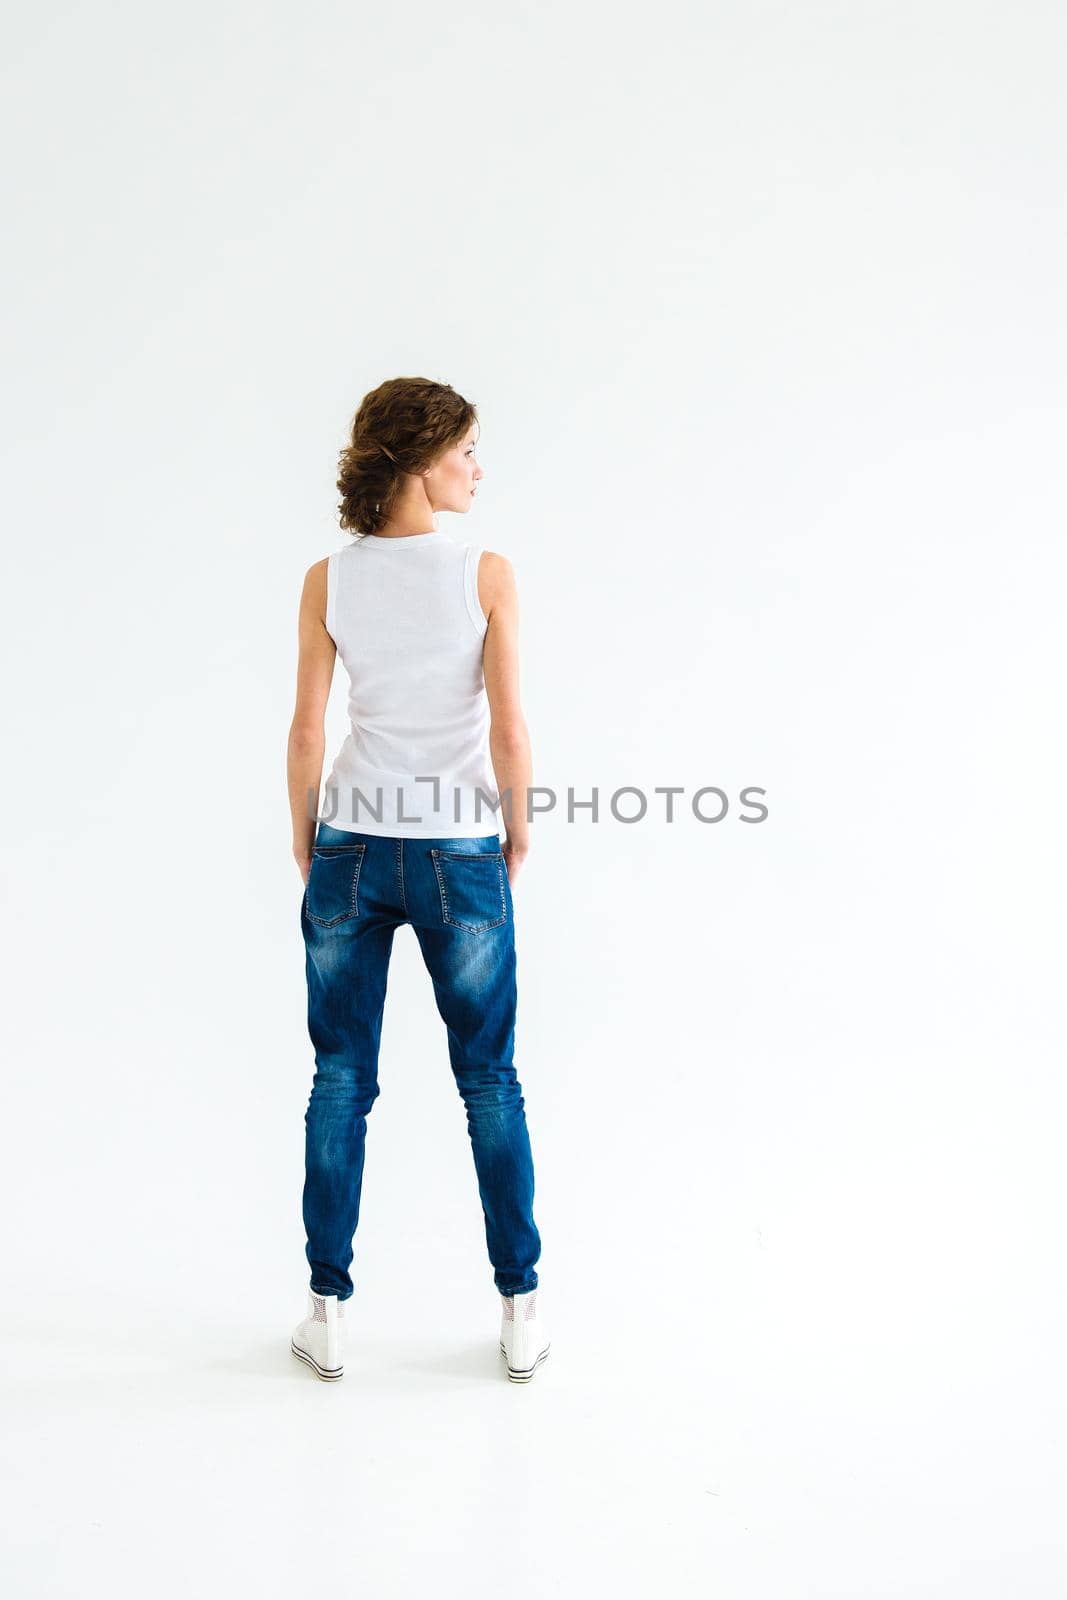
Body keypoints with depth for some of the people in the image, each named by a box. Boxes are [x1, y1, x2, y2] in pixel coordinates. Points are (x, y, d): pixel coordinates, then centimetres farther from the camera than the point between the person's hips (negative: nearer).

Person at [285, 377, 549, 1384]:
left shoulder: (328, 581, -2)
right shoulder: (486, 574, -9)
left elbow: (306, 734, -2)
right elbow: (508, 735, -11)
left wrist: (305, 840, 12)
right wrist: (518, 828, 6)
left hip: (351, 849, 2)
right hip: (460, 855, -1)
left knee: (340, 1082, 11)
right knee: (489, 1080, 11)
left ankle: (328, 1313, 18)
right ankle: (520, 1313, 19)